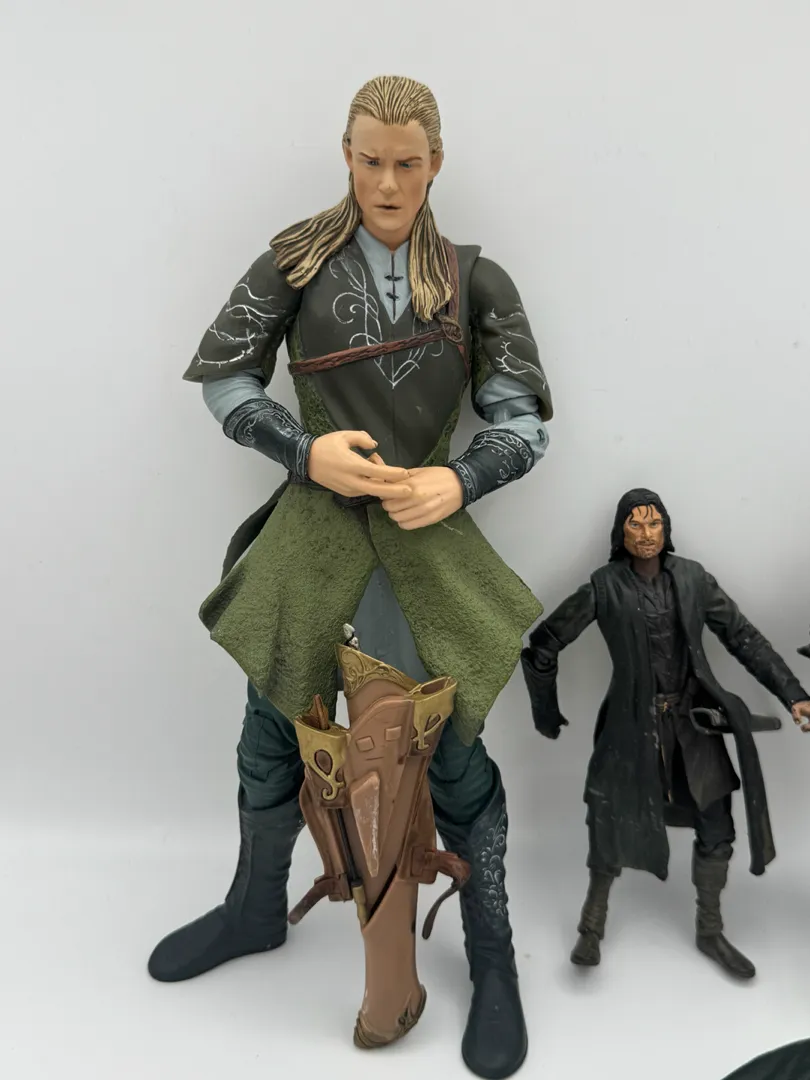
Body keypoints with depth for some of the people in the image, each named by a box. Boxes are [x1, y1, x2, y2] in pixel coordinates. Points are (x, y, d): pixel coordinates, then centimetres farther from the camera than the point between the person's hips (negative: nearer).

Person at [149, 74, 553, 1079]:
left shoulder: (474, 280, 3)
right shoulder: (297, 261, 2)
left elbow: (525, 421, 3)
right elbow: (224, 379, 3)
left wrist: (461, 481, -16)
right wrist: (303, 447, -13)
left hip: (429, 538, -1)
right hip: (312, 533, 2)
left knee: (455, 749, 4)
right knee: (271, 730, 15)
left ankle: (492, 957, 29)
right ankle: (255, 909, 44)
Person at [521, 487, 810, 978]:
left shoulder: (692, 577, 0)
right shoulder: (605, 586, -8)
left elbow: (744, 637, 3)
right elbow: (544, 643, -3)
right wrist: (546, 710, 2)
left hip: (692, 720, 3)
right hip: (633, 723, -3)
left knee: (717, 828, 7)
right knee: (615, 825, 3)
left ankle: (710, 931, 29)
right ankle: (593, 925, 25)